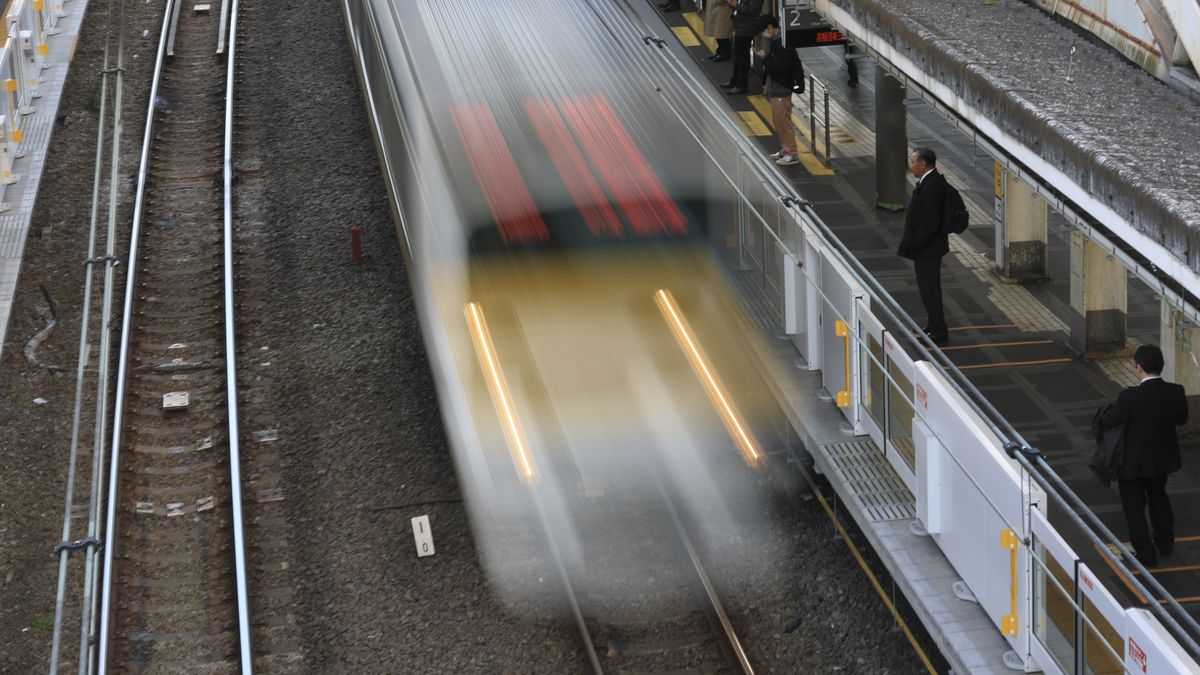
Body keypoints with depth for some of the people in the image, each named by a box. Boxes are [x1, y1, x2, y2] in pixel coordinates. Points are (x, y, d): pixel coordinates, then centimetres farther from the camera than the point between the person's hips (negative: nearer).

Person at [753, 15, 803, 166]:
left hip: (781, 90, -10)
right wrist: (766, 84, 14)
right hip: (774, 89, 10)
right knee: (778, 121, 17)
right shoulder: (774, 42, 8)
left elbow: (780, 66, -27)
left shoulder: (783, 44, -22)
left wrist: (765, 57, -21)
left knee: (783, 122, -4)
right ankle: (784, 149, 27)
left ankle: (791, 154, 1)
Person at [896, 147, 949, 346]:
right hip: (927, 247, 10)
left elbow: (930, 223, -28)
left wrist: (913, 245, -21)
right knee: (929, 288, 20)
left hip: (927, 249, -10)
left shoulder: (931, 187, -26)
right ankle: (935, 327, 32)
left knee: (929, 289, 0)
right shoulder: (933, 180, 6)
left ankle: (939, 333, 9)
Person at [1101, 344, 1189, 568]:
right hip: (1163, 459, 5)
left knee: (1134, 506, 14)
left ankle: (1145, 553, 22)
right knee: (1158, 496, 30)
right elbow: (1182, 418, 0)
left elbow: (1109, 422, -18)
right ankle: (1165, 541, 45)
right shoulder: (1175, 392, -18)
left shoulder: (1130, 397, -31)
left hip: (1134, 462, -5)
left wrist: (1116, 407, 1)